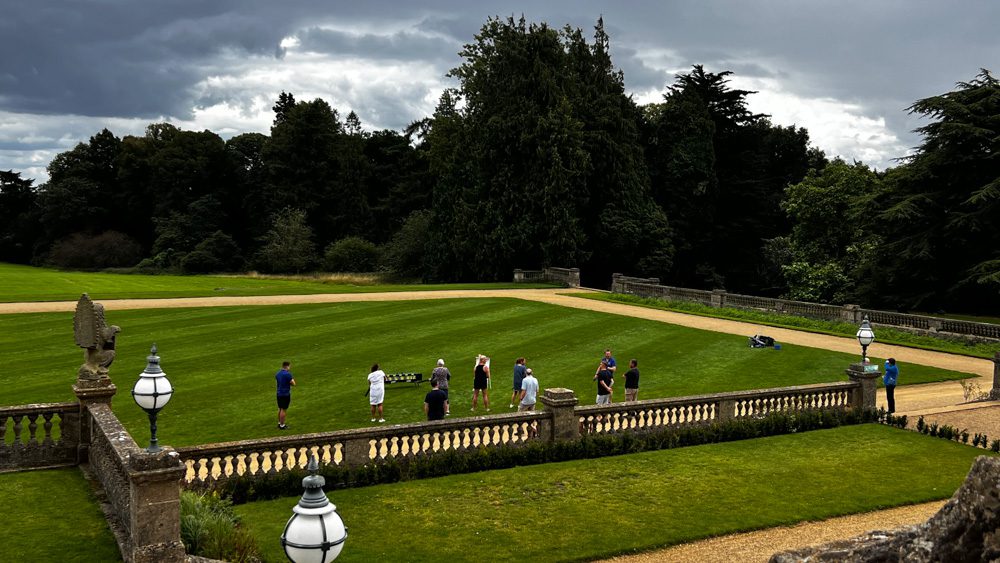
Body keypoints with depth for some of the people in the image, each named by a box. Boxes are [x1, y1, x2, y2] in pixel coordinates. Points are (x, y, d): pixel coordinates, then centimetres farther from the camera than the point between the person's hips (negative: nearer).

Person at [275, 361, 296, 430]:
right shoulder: (287, 374, -19)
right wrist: (292, 379, 3)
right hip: (285, 394, -8)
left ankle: (279, 423, 27)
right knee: (283, 410, -1)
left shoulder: (277, 374, 6)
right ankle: (282, 425, 5)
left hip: (279, 393, 8)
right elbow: (293, 384, -15)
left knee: (280, 409, 18)